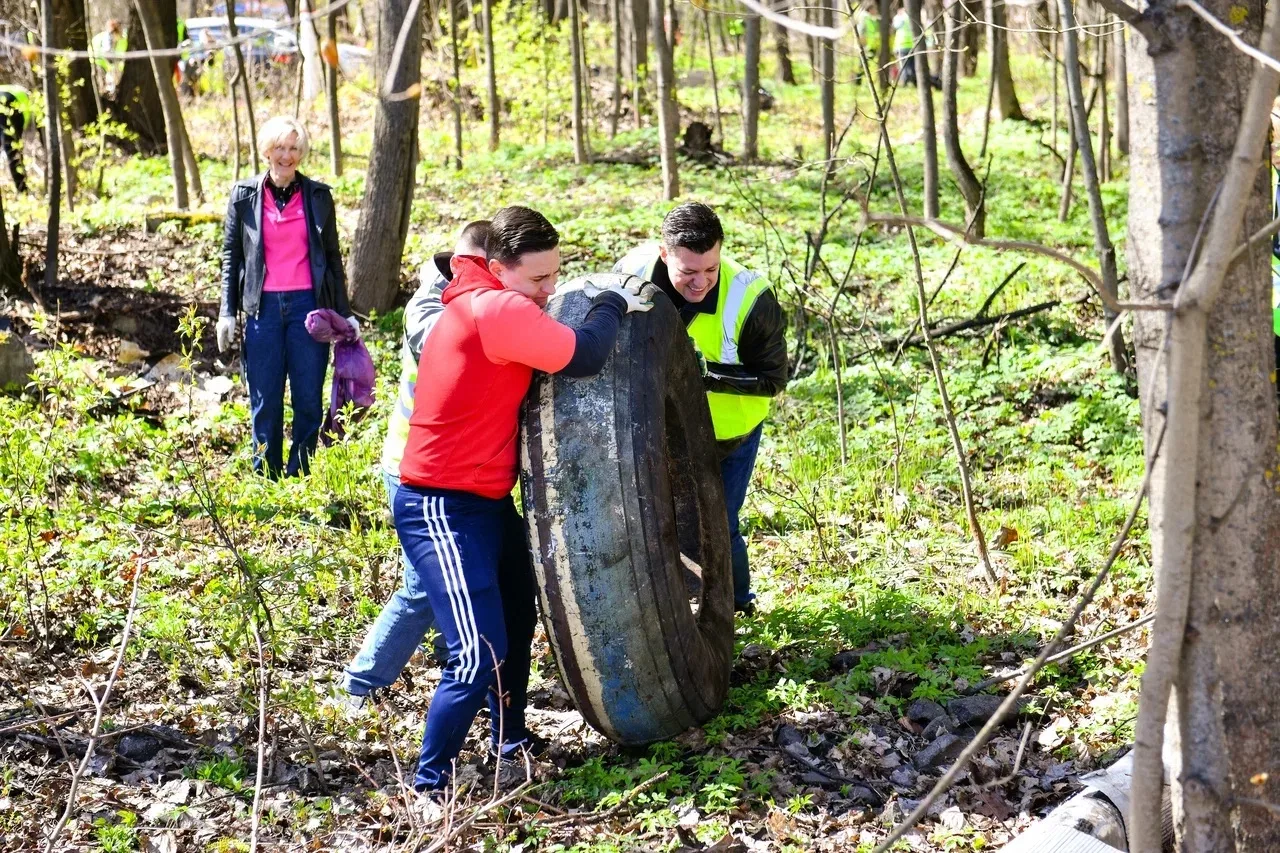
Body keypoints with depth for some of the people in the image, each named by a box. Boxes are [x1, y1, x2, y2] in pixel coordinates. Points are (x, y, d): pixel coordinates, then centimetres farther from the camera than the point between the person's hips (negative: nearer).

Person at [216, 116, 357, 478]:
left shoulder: (318, 196, 6)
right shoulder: (244, 195, 5)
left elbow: (333, 257, 10)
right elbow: (231, 255, 9)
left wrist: (344, 313, 7)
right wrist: (227, 312, 3)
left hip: (308, 305, 0)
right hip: (263, 307, 0)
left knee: (308, 397, 1)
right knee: (265, 400, 3)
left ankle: (303, 475, 11)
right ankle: (266, 478, 12)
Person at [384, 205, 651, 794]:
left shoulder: (484, 304, 12)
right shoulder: (498, 310, -21)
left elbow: (555, 352, 14)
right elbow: (582, 356, -25)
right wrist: (612, 303, -8)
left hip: (486, 500, 11)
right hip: (443, 509, -11)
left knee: (517, 618, 23)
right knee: (481, 654, -13)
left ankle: (510, 740, 40)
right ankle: (429, 783, -1)